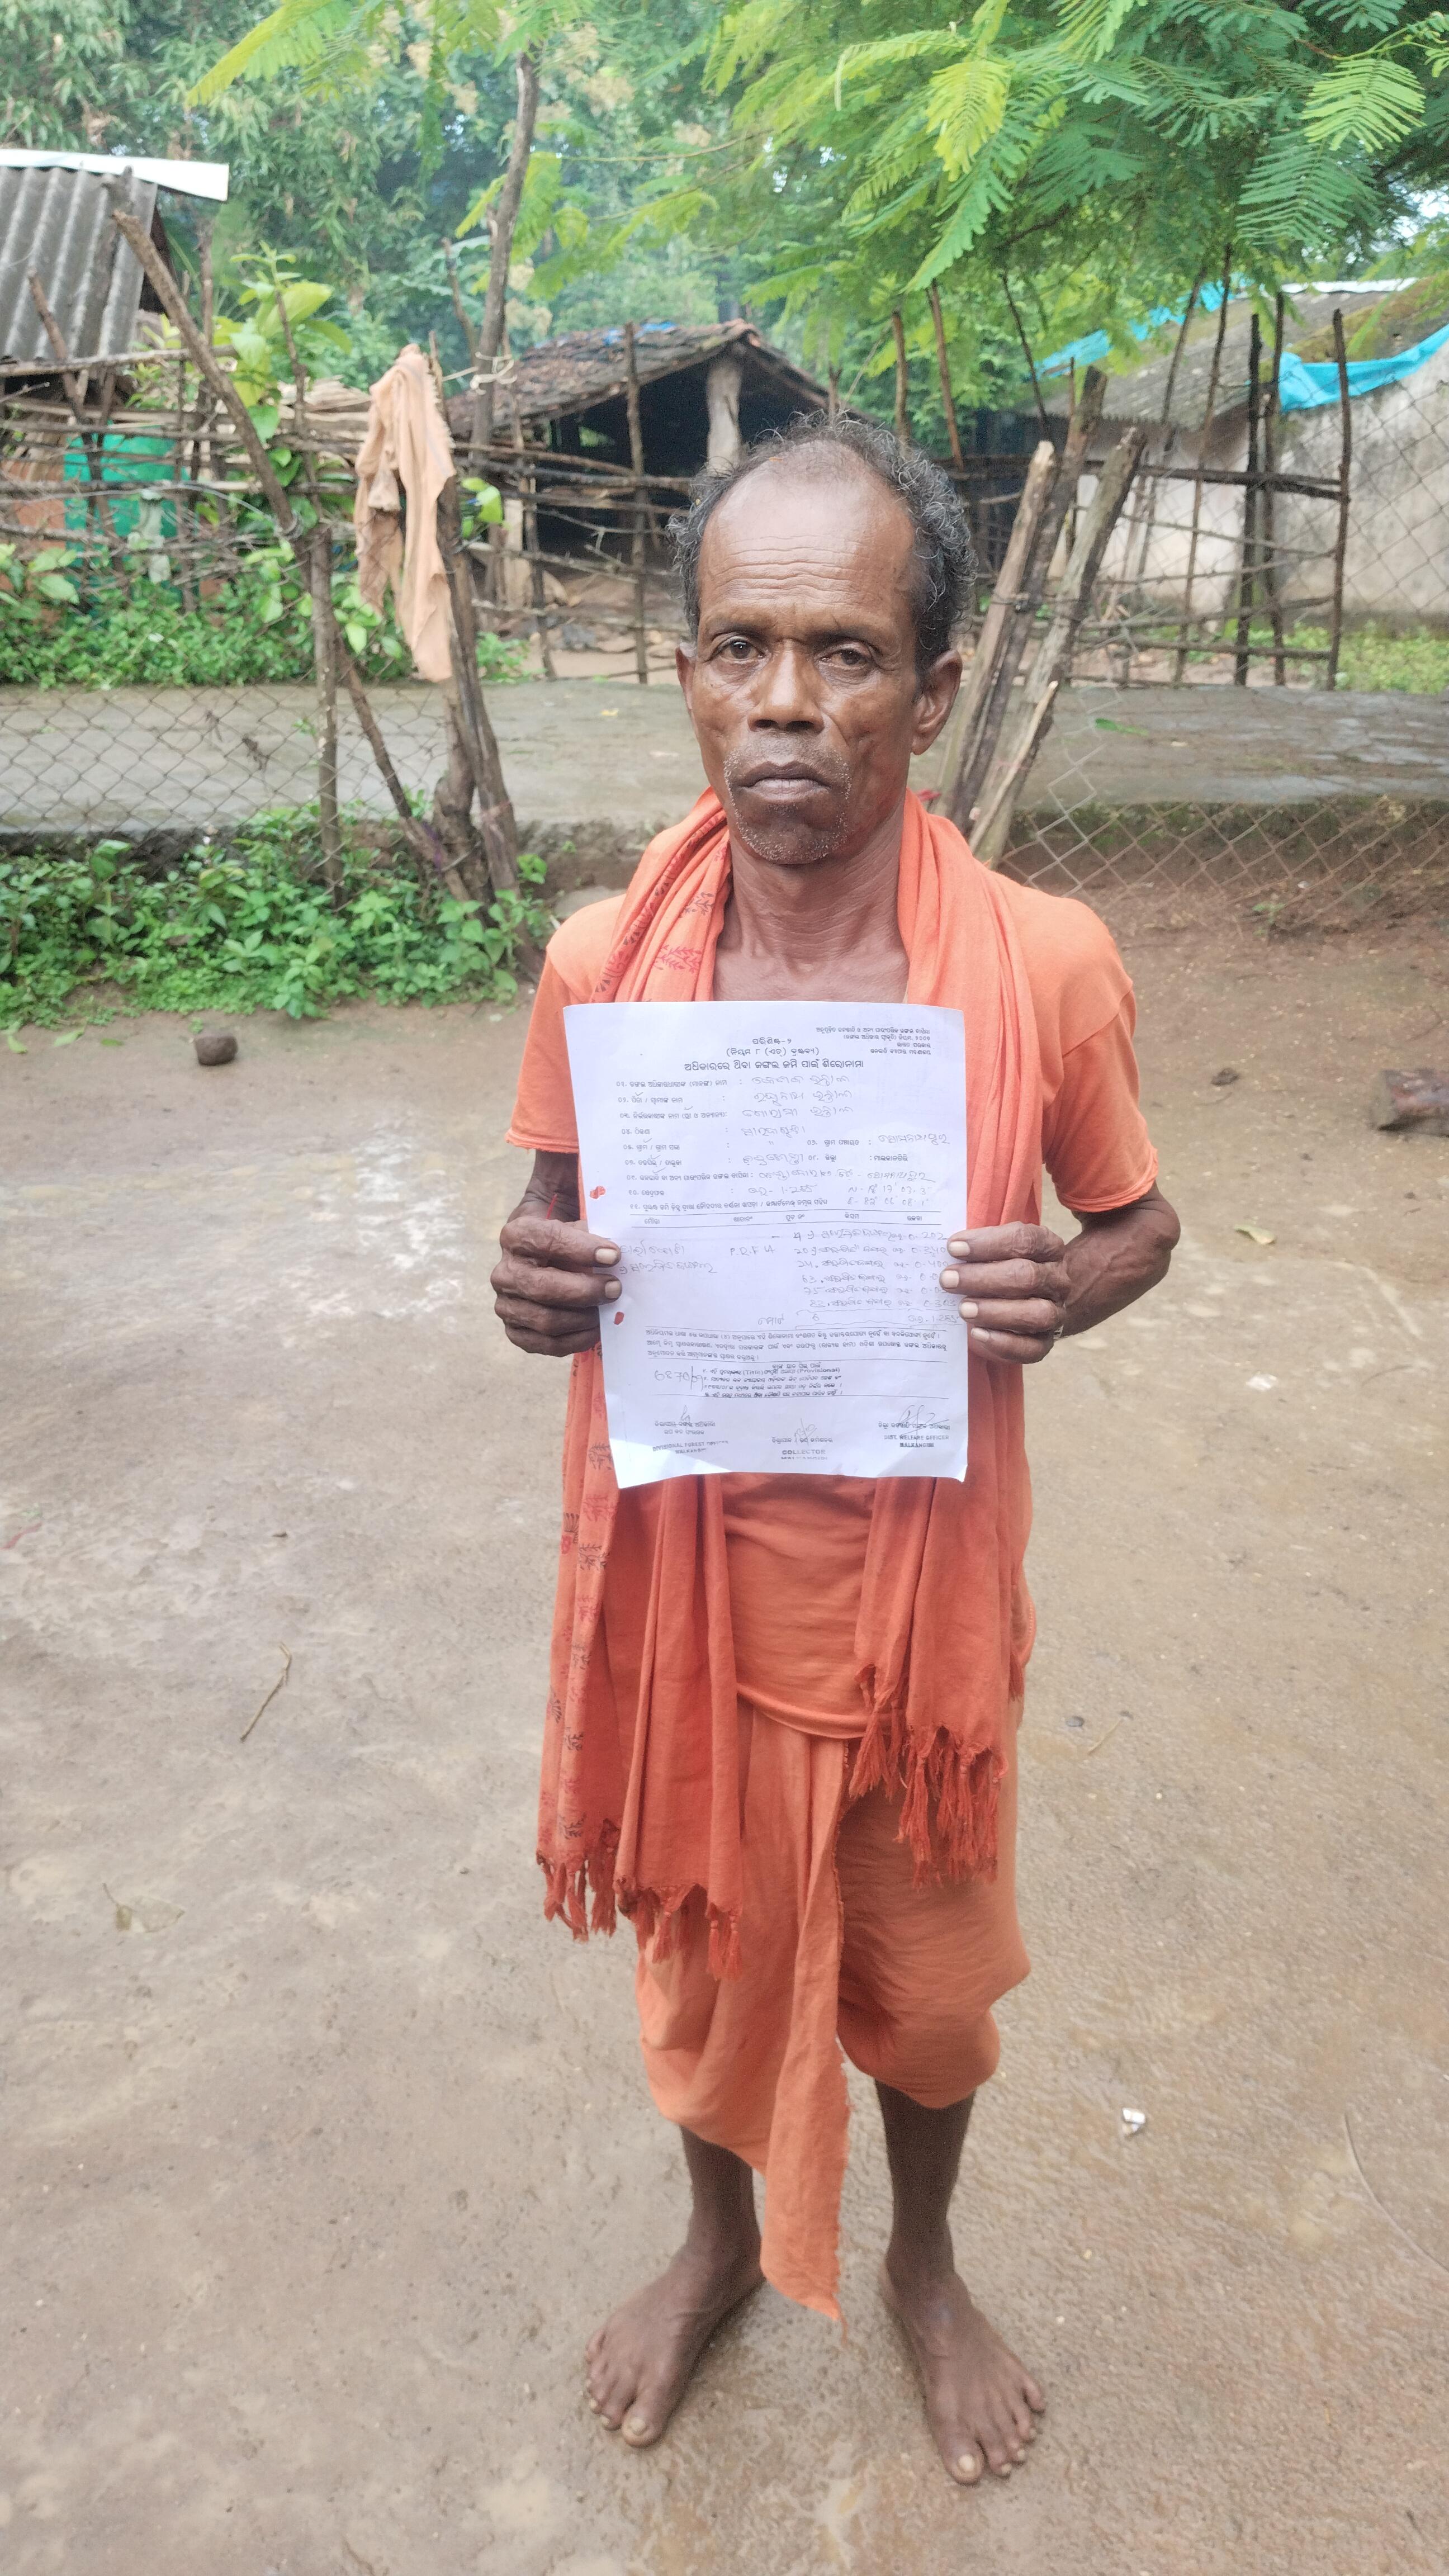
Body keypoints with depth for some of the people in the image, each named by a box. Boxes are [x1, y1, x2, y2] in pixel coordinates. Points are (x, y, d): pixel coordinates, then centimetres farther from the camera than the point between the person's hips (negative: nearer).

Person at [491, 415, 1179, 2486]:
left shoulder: (1046, 966, -16)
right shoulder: (601, 963, -12)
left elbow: (1135, 1221, 0)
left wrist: (1056, 1292, -22)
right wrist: (537, 1283, -19)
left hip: (924, 1579, -1)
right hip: (685, 1581, 1)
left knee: (926, 1966, 22)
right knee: (706, 1942, 24)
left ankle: (926, 2263, 55)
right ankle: (723, 2240, 56)